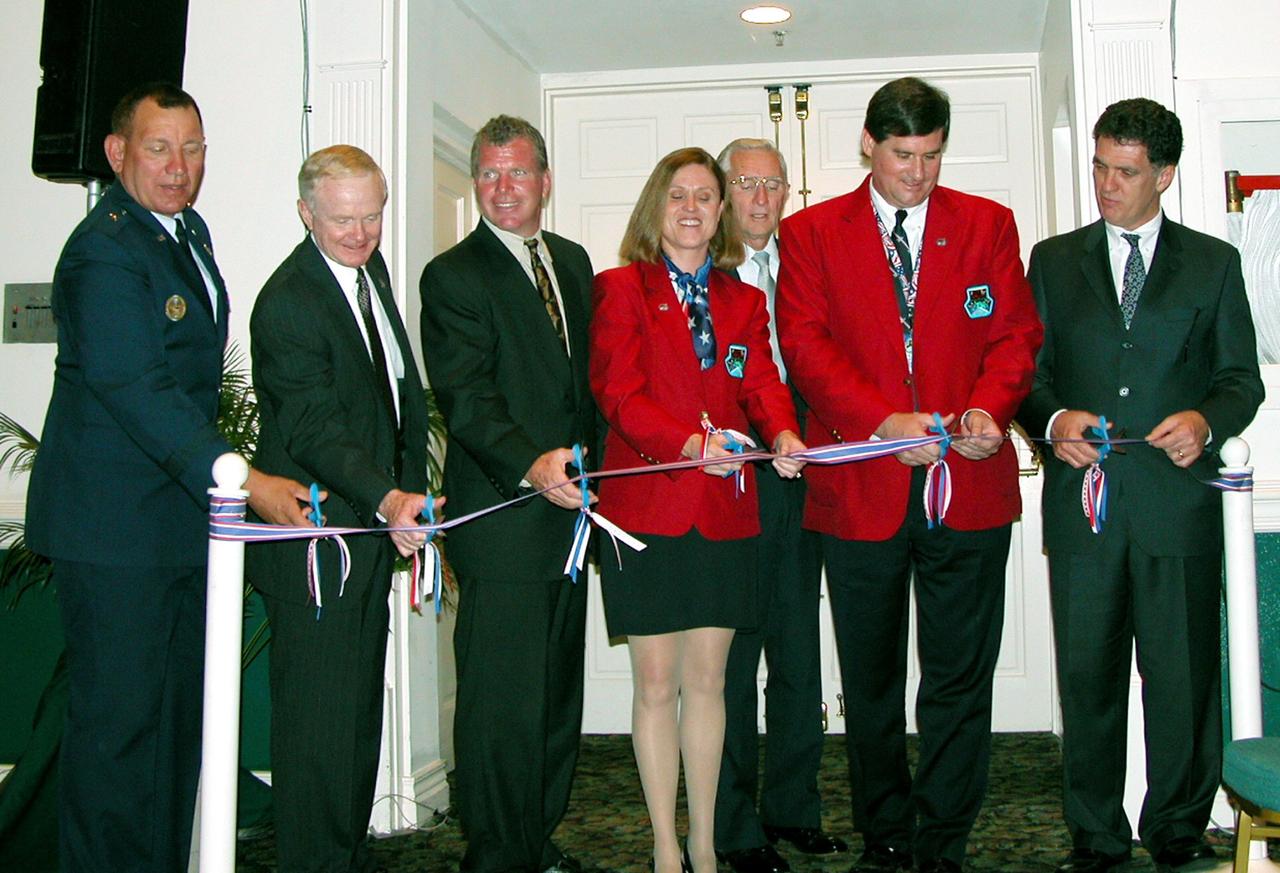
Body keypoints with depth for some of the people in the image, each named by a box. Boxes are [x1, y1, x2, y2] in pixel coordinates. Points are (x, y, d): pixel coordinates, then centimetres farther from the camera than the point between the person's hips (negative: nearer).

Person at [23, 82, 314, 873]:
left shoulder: (188, 230, 15)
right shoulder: (105, 251, -15)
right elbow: (134, 389, -25)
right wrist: (240, 478, -31)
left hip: (181, 508, 10)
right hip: (115, 524, -9)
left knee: (179, 712, 15)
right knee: (119, 717, -3)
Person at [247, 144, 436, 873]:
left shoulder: (371, 267, 9)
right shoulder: (287, 302, -18)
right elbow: (317, 430, -25)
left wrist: (410, 492, 11)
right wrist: (388, 500, -38)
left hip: (376, 522, 9)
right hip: (318, 538, -9)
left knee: (363, 701, 17)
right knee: (320, 711, -2)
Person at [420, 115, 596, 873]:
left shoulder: (574, 262, 15)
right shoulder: (454, 276, -5)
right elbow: (466, 397, -15)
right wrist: (531, 464, -28)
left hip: (570, 512, 7)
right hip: (503, 520, -7)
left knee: (560, 690, 14)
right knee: (502, 699, -2)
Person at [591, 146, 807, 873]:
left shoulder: (745, 301, 16)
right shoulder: (622, 289, 3)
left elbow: (762, 382, 2)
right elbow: (618, 392, -8)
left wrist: (783, 434, -21)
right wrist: (687, 442, -25)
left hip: (724, 509, 3)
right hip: (647, 506, -3)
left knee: (708, 680, 9)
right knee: (656, 682, 2)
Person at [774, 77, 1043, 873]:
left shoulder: (989, 224, 10)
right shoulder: (811, 232, 6)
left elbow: (1016, 333, 6)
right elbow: (807, 345, -3)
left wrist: (989, 407, -15)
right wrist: (883, 421, -17)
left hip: (970, 483, 1)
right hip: (862, 487, 0)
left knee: (961, 677, 5)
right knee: (871, 681, 10)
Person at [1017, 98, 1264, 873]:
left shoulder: (1213, 262, 11)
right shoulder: (1054, 259, 13)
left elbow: (1242, 377, 9)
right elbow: (1026, 369, 9)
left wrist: (1206, 420, -12)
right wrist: (1054, 419, -12)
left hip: (1178, 503, 0)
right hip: (1083, 499, 1)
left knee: (1184, 677, 4)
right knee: (1087, 679, 6)